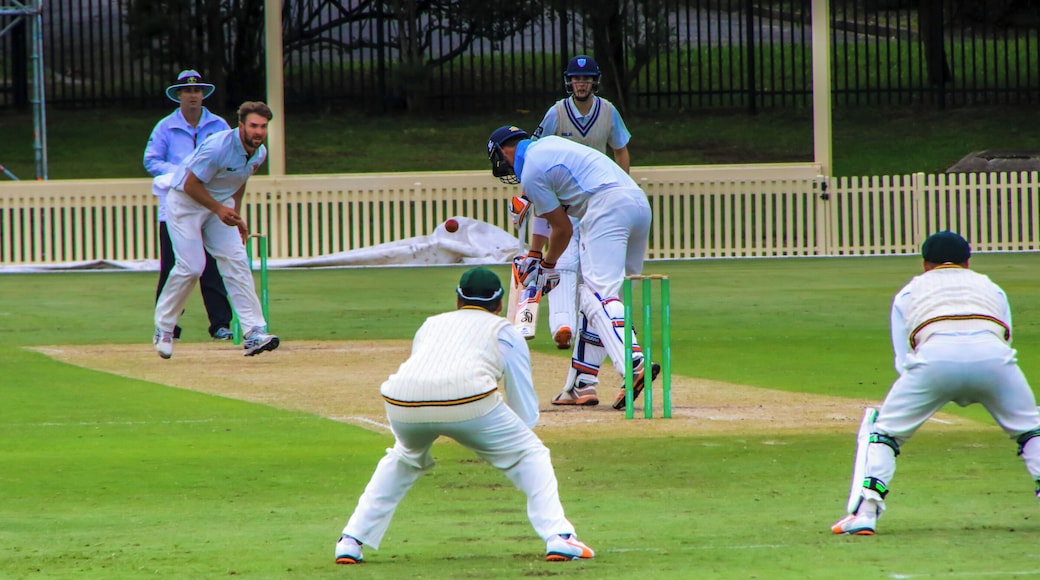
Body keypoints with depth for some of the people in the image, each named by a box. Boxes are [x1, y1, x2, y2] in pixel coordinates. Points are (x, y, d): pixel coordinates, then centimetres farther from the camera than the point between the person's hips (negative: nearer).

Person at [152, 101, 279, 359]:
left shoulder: (259, 153, -3)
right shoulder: (218, 147, -28)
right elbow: (191, 184, -23)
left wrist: (236, 216, 11)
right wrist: (219, 210, -27)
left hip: (220, 205, 7)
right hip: (186, 202, -7)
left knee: (236, 261, -7)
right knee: (191, 266, -14)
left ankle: (254, 333, -11)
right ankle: (163, 329, 4)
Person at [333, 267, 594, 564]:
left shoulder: (430, 325, 36)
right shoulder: (504, 331, 26)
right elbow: (526, 412, 24)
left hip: (401, 400, 3)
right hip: (467, 396, -3)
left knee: (404, 459, 34)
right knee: (529, 453, 18)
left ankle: (351, 542, 26)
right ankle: (558, 537, 3)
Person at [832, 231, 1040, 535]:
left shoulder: (909, 292, 33)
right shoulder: (991, 288, 37)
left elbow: (903, 361, 23)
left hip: (935, 355, -1)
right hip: (992, 353, 1)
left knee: (885, 431, 15)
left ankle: (865, 511, 0)